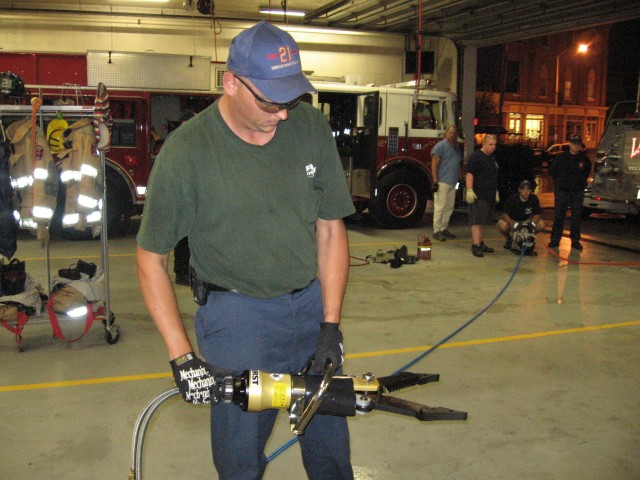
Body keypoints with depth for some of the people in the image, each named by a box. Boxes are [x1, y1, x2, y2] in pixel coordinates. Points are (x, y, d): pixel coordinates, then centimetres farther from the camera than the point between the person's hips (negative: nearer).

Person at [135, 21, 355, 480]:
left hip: (312, 300, 4)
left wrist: (331, 324, -3)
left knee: (329, 435, 16)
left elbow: (330, 228, 1)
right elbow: (152, 258, -8)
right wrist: (182, 356, -14)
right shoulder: (186, 151, -15)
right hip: (238, 309, -3)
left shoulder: (312, 127, -5)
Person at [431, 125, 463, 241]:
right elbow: (434, 164, -12)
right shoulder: (441, 145, -7)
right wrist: (435, 181, -17)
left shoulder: (456, 147, 17)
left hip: (453, 183, 8)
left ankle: (444, 229, 18)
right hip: (442, 182, -8)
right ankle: (437, 231, -3)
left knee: (449, 207, 10)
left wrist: (460, 177, 18)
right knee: (440, 207, -7)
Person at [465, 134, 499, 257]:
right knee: (477, 221, -11)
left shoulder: (492, 158, 18)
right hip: (478, 195, -8)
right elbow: (469, 174, -17)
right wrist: (469, 190, -26)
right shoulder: (475, 156, -10)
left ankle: (481, 243, 22)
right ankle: (475, 245, -13)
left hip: (489, 196, 9)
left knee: (483, 221, 14)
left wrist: (495, 192, 25)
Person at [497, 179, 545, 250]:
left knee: (541, 224, -22)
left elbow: (538, 214, -7)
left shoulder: (534, 198, -13)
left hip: (526, 221, 3)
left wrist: (532, 222, -29)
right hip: (511, 220, -3)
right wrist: (513, 224, -41)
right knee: (503, 226, -36)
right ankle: (509, 238, 0)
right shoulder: (512, 198, -21)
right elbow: (504, 214, -24)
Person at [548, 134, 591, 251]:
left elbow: (587, 171, 16)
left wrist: (581, 182, 6)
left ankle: (575, 240, 13)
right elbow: (552, 170, 10)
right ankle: (555, 239, 8)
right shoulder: (561, 157, 0)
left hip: (578, 192, 1)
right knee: (558, 216, 1)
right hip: (562, 191, -1)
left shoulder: (584, 159, 1)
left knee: (576, 217, 5)